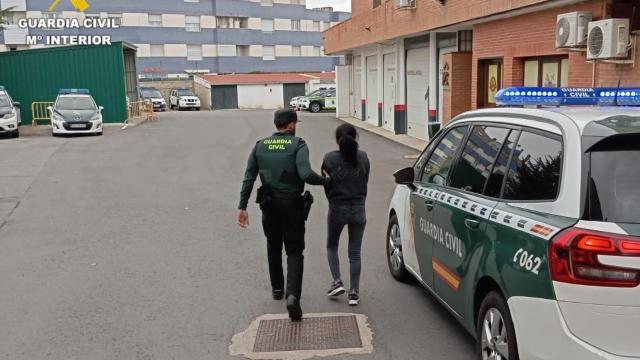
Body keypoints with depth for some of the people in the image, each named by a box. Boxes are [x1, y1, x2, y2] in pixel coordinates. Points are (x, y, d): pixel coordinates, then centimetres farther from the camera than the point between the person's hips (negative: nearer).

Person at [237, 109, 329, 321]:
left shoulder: (260, 146, 5)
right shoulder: (298, 145, -8)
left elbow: (249, 178, 1)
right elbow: (306, 174, -22)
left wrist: (242, 206, 2)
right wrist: (326, 180, -6)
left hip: (268, 204, 4)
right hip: (292, 204, -4)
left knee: (273, 248, 22)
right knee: (294, 252, 2)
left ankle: (277, 289, 35)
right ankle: (292, 295, -16)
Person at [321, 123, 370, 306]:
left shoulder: (330, 158, -10)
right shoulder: (363, 157, -4)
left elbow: (326, 185, -2)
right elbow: (365, 181, 5)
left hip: (337, 209, -2)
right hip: (358, 209, 2)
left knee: (331, 246, 21)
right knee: (355, 253, 9)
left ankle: (337, 281, 9)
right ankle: (354, 292, 10)